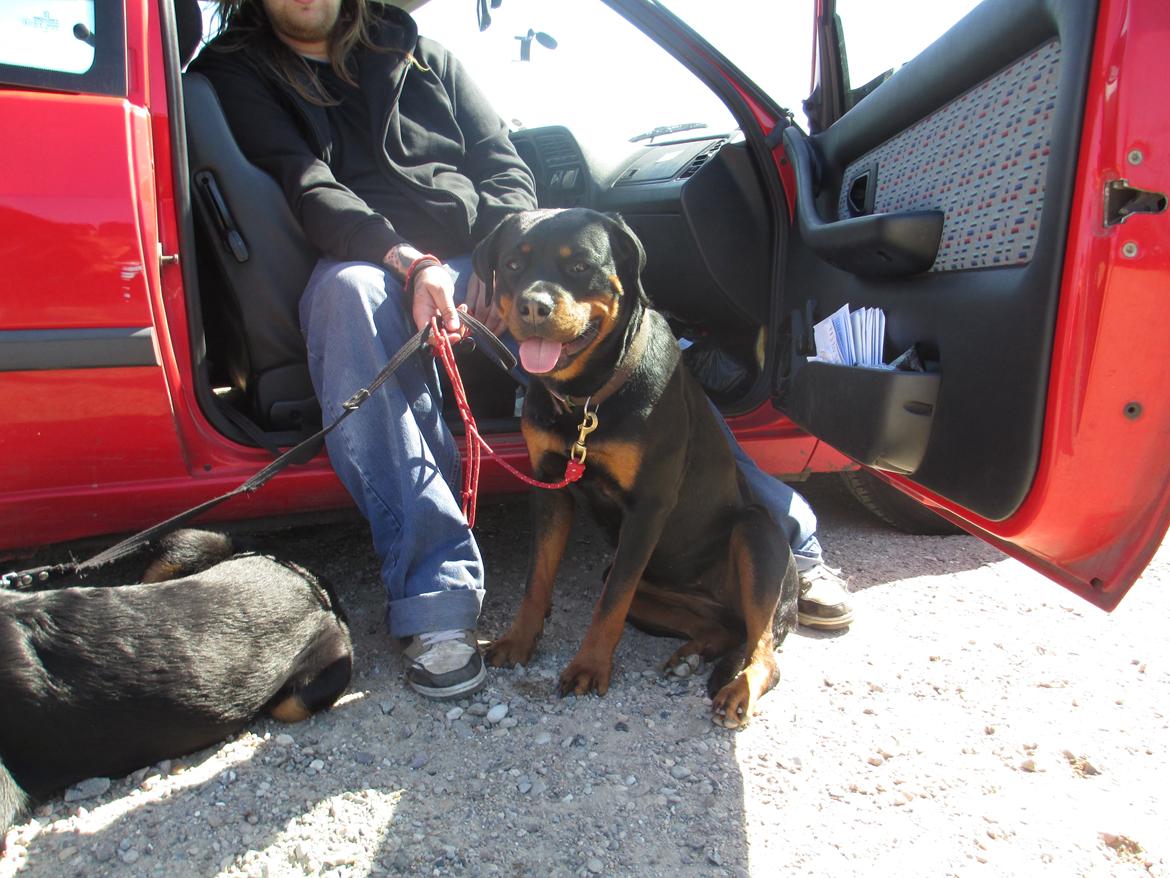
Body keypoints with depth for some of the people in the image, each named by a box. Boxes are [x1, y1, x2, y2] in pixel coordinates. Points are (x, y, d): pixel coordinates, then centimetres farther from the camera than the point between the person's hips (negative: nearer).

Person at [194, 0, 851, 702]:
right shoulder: (237, 73, 14)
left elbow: (509, 172, 14)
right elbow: (307, 190, -6)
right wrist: (410, 263, -23)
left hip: (488, 258, 3)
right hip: (376, 266, -2)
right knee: (345, 291, -38)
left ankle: (781, 535, -17)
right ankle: (437, 595, -40)